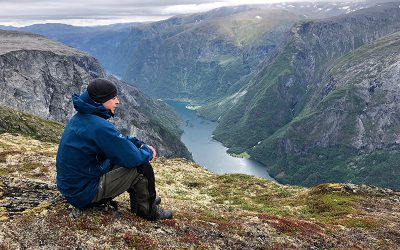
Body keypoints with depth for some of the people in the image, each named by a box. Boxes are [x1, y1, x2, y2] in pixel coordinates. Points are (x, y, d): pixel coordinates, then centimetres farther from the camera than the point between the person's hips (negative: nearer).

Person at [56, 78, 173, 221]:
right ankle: (148, 211, 11)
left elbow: (120, 140, 15)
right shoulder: (99, 126, -28)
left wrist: (141, 145, 3)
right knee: (142, 167, -10)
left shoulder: (82, 117, 3)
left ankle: (139, 200, 26)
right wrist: (148, 153, -3)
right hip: (84, 194, -9)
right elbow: (132, 158, -24)